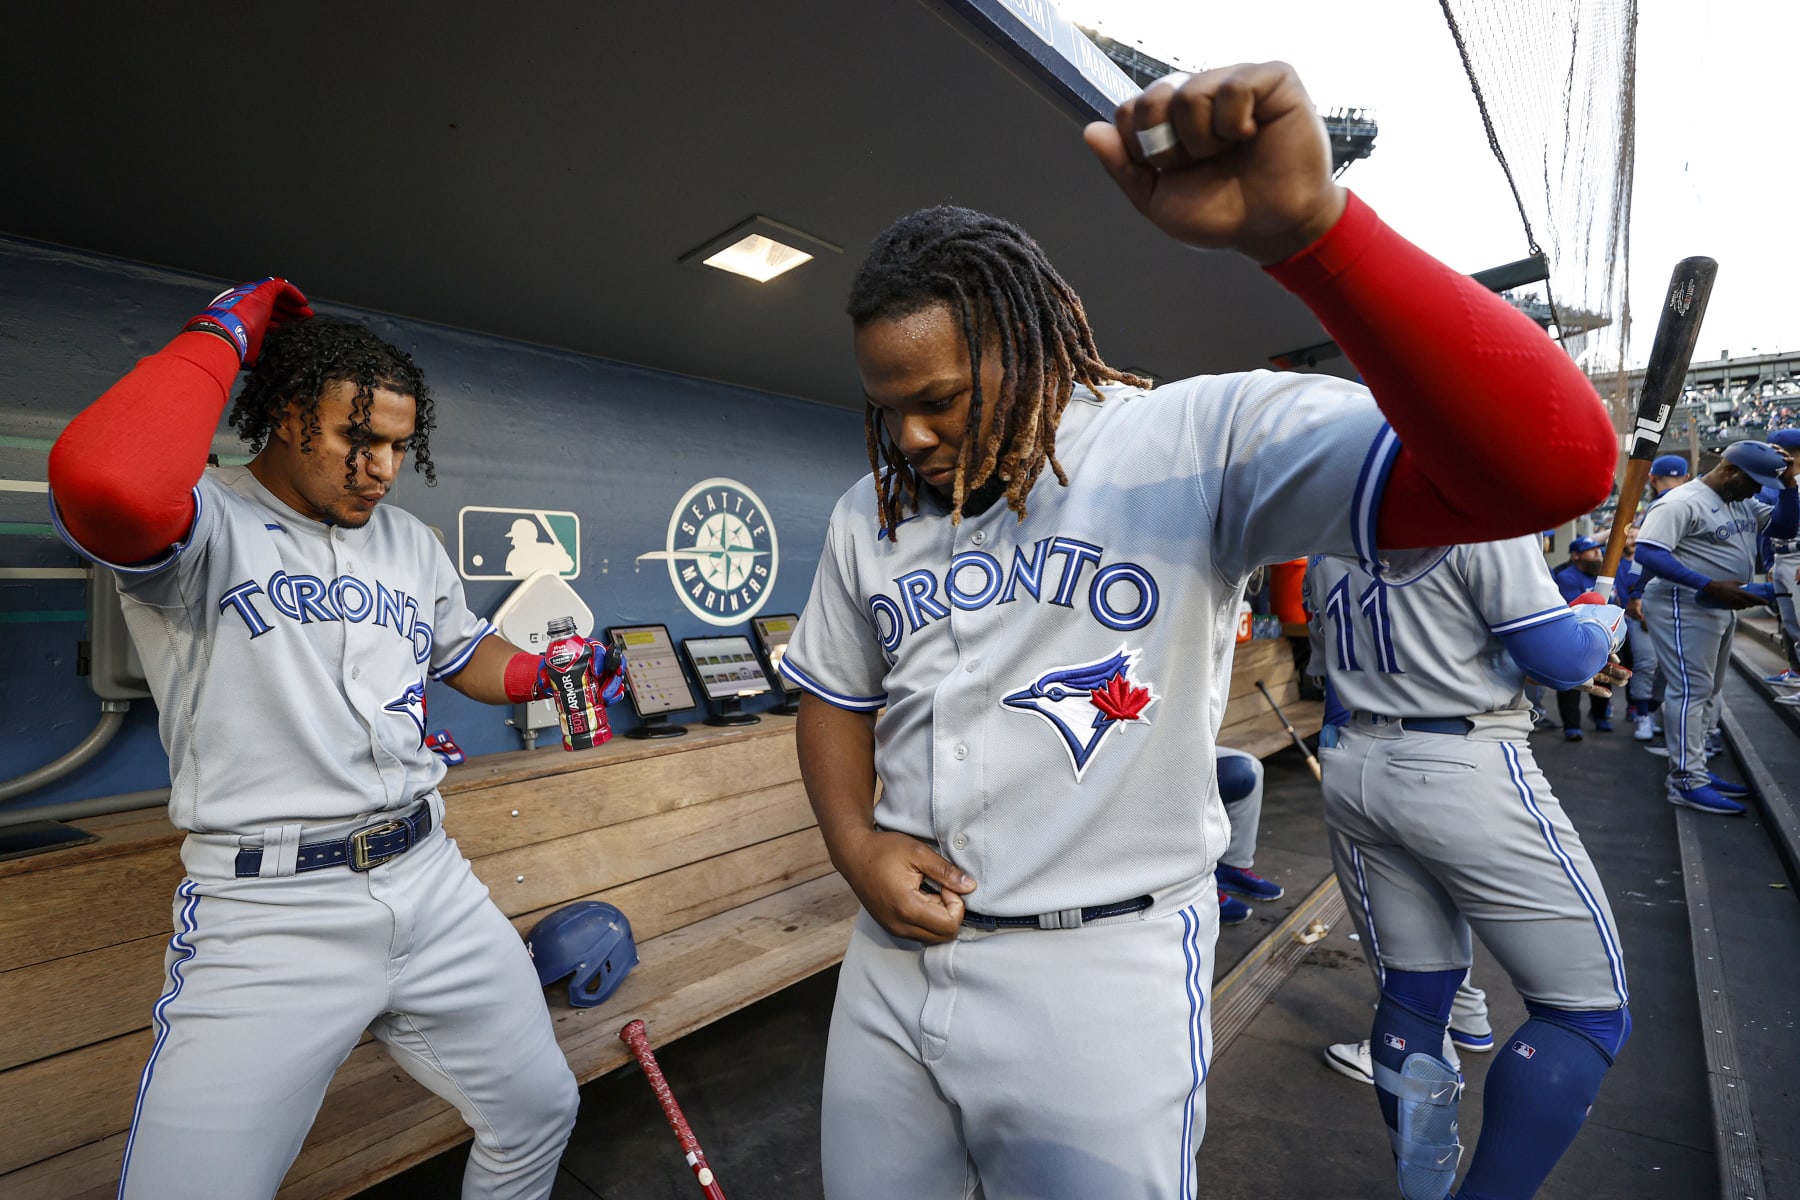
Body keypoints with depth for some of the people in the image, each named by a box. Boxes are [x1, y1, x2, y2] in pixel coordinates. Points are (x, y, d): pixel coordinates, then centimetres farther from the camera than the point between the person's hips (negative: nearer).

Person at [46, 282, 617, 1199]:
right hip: (267, 916, -5)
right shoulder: (205, 526, -9)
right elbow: (106, 482, -33)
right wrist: (227, 330, -18)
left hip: (430, 881, 6)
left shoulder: (411, 540, 11)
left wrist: (546, 672, 3)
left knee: (539, 1114, 17)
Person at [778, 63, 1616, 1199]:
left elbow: (1551, 460, -26)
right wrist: (858, 848, -3)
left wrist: (1305, 224, -37)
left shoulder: (1196, 442, -15)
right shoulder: (868, 515, 3)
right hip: (893, 953, 6)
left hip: (1100, 973, -5)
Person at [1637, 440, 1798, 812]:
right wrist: (1710, 586, -32)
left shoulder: (1744, 501, 13)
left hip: (1722, 607, 10)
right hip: (1684, 608, -10)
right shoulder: (1681, 502, -17)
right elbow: (1648, 552, -27)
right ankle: (1686, 782, -6)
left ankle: (1694, 769, 23)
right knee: (1691, 689, -9)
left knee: (1709, 690, 14)